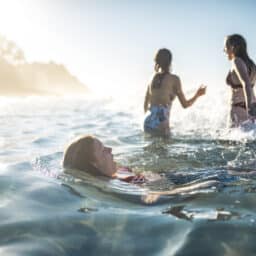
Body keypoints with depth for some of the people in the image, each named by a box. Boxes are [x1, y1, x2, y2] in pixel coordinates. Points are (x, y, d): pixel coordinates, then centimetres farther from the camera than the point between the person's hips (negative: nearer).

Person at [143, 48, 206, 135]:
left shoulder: (152, 78, 12)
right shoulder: (174, 79, -1)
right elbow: (185, 104, 3)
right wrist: (198, 94, 20)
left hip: (148, 122, 5)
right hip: (161, 123, -5)